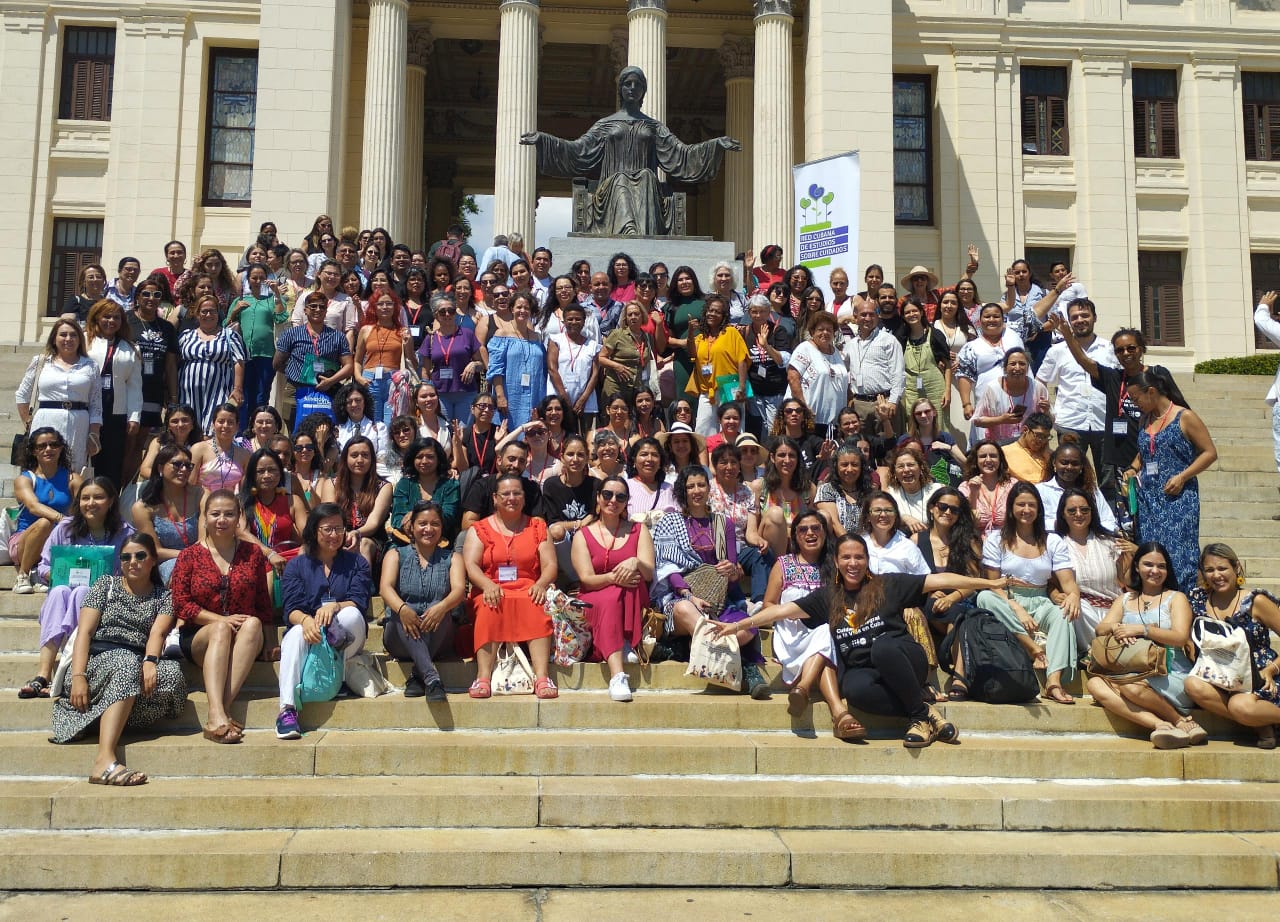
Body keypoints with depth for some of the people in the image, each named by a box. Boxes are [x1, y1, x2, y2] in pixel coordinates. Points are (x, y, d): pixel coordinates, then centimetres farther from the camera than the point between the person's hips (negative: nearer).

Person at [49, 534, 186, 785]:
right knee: (127, 662, -39)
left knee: (173, 673, -32)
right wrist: (77, 676, -14)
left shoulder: (164, 596, 18)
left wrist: (150, 661, -26)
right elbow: (84, 632, 3)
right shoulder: (106, 585, 16)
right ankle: (104, 760, -53)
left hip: (136, 665, 2)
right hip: (99, 659, -2)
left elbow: (158, 633, -2)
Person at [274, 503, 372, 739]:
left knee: (351, 615, -33)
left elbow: (359, 603, -4)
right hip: (307, 632, 0)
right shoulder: (296, 565, 12)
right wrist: (305, 619, -29)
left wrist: (334, 606, -27)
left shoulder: (356, 563, 13)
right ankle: (287, 711, -48)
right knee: (296, 634, -37)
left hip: (344, 640, 0)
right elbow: (291, 610, -3)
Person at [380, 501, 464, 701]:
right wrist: (401, 608, -31)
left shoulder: (451, 558, 13)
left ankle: (417, 676, -34)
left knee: (439, 611, -31)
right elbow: (385, 588, -7)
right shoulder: (396, 555, 13)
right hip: (400, 638, 0)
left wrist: (442, 607, -32)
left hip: (440, 638, 0)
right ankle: (432, 679, -50)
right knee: (403, 617, -33)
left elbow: (459, 590, -7)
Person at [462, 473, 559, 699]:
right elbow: (470, 565, 0)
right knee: (489, 608, -35)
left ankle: (542, 677, -44)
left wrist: (541, 584, -16)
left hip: (528, 590, 0)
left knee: (538, 608, -34)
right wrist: (488, 585, -21)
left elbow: (550, 564, 7)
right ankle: (484, 678, -42)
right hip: (492, 591, 0)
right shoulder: (480, 529, 15)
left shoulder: (537, 527, 18)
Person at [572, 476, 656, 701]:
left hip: (633, 603, 2)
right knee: (609, 600, -38)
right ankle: (618, 675, -52)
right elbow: (586, 579, -4)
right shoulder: (582, 535, 10)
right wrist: (613, 578, -26)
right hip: (593, 603, -1)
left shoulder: (639, 530, 14)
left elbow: (649, 573, 0)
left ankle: (626, 645, -34)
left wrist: (635, 563, -25)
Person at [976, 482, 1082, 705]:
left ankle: (1054, 682, -47)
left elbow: (1068, 582, 2)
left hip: (1040, 605, 1)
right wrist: (1017, 609, -19)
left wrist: (1073, 595, -23)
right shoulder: (996, 540, 7)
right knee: (984, 597, -34)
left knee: (1063, 613, -33)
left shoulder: (1053, 542, 13)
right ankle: (1034, 648, -35)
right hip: (1006, 605, -1)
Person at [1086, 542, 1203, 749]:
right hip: (1132, 674, 4)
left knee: (1131, 685, -36)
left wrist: (1142, 629, -17)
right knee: (1095, 683, -27)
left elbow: (1180, 637, -6)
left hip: (1172, 676, -4)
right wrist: (1114, 628, -14)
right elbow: (1101, 629, 10)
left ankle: (1181, 721, -12)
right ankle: (1160, 724, -36)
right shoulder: (1125, 600, 23)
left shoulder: (1176, 598, 10)